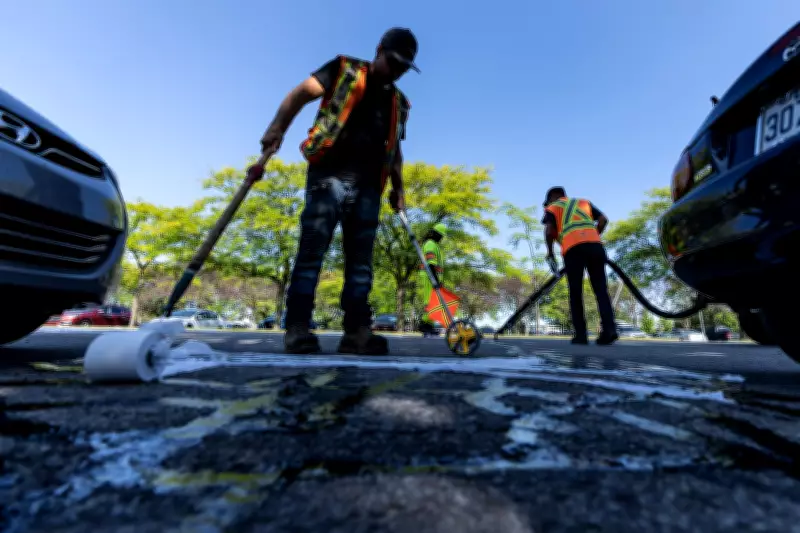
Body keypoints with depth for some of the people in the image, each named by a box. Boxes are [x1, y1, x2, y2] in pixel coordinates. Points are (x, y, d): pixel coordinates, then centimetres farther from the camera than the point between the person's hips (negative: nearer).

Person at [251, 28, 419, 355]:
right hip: (329, 176, -5)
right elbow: (301, 94, 1)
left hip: (368, 186, 5)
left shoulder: (398, 103, 25)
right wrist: (277, 128, -14)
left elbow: (395, 150, 28)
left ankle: (356, 331, 3)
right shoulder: (343, 71, 11)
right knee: (312, 249, -10)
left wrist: (397, 188, 17)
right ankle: (297, 326, -6)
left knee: (361, 259, 0)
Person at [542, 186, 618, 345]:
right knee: (601, 289, 5)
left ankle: (580, 335, 1)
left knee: (575, 293, 4)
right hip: (595, 245, 3)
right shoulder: (584, 202, 31)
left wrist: (550, 252, 15)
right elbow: (603, 220, 17)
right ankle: (609, 328, -10)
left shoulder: (552, 208, 20)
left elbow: (549, 231, 2)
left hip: (573, 249, -3)